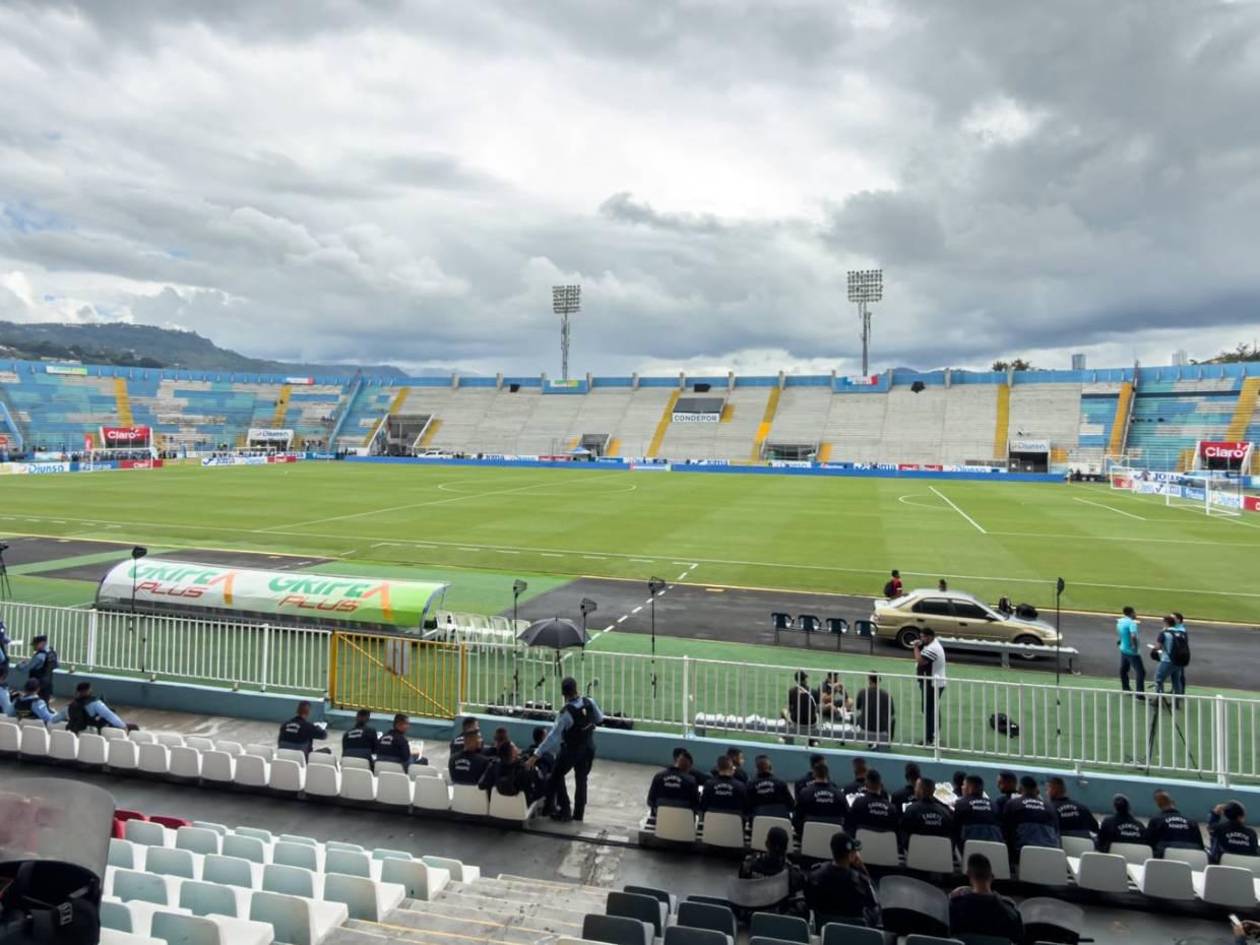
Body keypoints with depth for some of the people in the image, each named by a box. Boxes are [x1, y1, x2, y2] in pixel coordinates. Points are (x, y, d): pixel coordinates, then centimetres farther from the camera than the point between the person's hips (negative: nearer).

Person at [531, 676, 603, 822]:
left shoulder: (566, 713, -29)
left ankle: (564, 809, 13)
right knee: (581, 780, 17)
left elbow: (553, 737, -31)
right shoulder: (589, 702, -16)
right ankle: (578, 816, 24)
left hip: (571, 750, -5)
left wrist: (536, 756, -30)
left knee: (557, 776, 17)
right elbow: (600, 719, 1)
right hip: (588, 748, 5)